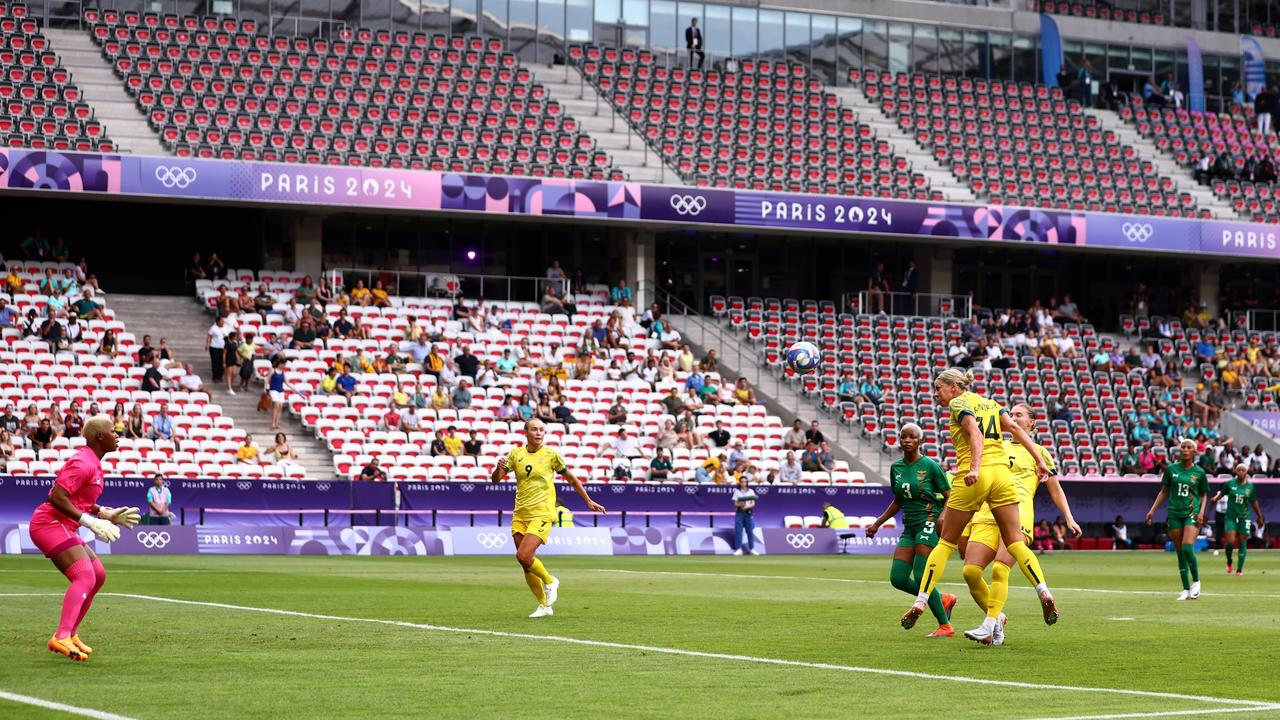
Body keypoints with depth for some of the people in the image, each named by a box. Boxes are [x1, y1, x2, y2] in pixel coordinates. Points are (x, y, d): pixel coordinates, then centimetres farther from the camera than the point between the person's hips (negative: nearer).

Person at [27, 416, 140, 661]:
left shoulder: (93, 464, 16)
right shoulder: (82, 463, -16)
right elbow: (56, 497, -24)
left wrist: (106, 514, 17)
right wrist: (90, 521, -24)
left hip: (62, 527, 11)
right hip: (50, 524, -11)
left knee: (98, 575, 14)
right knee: (85, 577, -23)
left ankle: (70, 634, 18)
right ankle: (61, 638, -36)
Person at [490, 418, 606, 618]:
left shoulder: (551, 454, -1)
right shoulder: (516, 454, 6)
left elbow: (572, 479, 11)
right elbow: (495, 480, 3)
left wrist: (589, 501, 13)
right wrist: (499, 468, -19)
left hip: (542, 513, -4)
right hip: (520, 514, 4)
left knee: (523, 556, -20)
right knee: (526, 563, 3)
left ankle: (550, 581, 6)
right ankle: (544, 605, 16)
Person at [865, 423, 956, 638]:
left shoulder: (930, 465, -7)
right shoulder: (896, 468, 11)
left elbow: (949, 496, -4)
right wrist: (877, 524, 20)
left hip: (930, 523, -7)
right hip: (909, 527, 7)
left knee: (921, 576, -17)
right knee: (897, 578, -3)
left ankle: (945, 626, -5)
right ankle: (943, 600, 17)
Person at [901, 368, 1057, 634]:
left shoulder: (958, 403, 2)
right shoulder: (990, 403, 21)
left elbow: (975, 434, -14)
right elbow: (1014, 428, 10)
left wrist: (974, 468, -27)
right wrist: (1039, 460, 8)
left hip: (975, 477, -5)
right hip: (1002, 473, 5)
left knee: (946, 543, 6)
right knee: (1015, 543, 4)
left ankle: (920, 602, 5)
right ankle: (1044, 592, -16)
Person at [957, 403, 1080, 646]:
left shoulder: (1038, 452, 15)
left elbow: (1055, 488, 18)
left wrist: (1069, 518, 8)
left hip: (1018, 515, -4)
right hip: (986, 515, 4)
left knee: (999, 569, -23)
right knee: (971, 571, -12)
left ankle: (991, 626, -22)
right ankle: (997, 617, 7)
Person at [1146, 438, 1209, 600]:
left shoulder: (1199, 472, 1)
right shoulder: (1171, 469, 5)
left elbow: (1204, 494, 10)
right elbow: (1164, 491, 12)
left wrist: (1201, 512, -5)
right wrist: (1153, 509, 7)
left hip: (1192, 514, -3)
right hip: (1174, 513, 3)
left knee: (1187, 547, -21)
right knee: (1180, 552, 3)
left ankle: (1196, 581, -2)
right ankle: (1186, 590, 10)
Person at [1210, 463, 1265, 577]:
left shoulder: (1250, 487, 2)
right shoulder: (1230, 483, -2)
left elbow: (1254, 502, 12)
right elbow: (1222, 493, 8)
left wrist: (1260, 517, 17)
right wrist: (1215, 498, -13)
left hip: (1244, 517, 1)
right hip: (1231, 517, -1)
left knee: (1242, 543, -1)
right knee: (1230, 542, -12)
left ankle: (1239, 569, 7)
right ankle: (1229, 562, 17)